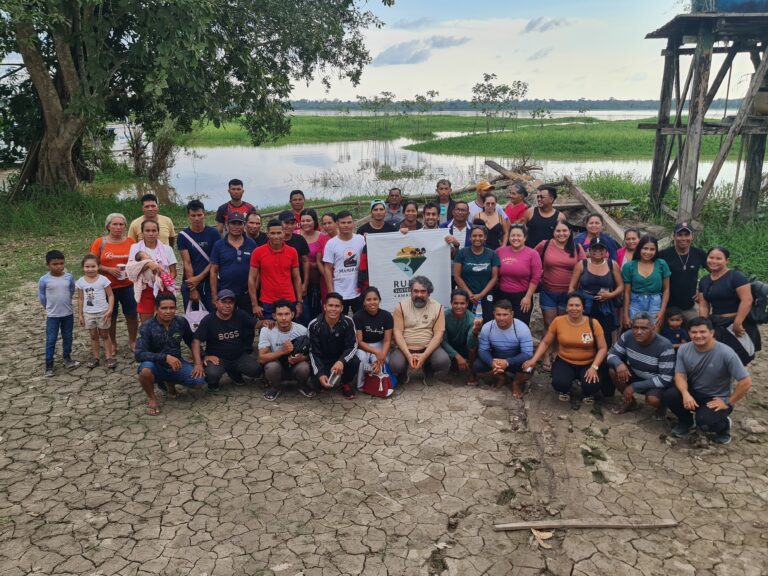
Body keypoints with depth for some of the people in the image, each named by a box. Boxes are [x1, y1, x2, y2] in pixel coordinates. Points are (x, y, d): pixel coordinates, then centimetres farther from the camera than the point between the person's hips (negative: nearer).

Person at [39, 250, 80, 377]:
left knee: (67, 338, 15)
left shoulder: (69, 277, -7)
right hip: (52, 315, -2)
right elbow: (41, 296, 0)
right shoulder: (44, 279, -13)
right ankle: (49, 365, 9)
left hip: (68, 313, 3)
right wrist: (50, 307, 7)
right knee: (51, 340, 2)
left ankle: (67, 359, 32)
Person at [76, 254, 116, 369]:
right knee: (93, 335, 13)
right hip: (88, 313, 3)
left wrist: (110, 310, -18)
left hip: (102, 312, -3)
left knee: (105, 335, 8)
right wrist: (80, 314, 5)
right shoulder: (80, 282, -2)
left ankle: (109, 356, 14)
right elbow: (80, 299, 5)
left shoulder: (103, 280, -11)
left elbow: (110, 295, -8)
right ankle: (95, 357, 22)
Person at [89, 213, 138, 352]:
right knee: (111, 316, 11)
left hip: (128, 286, 1)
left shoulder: (131, 242, 0)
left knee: (132, 314, 6)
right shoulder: (99, 242, -4)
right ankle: (113, 343, 27)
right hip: (107, 287, -1)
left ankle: (132, 341, 24)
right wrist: (109, 269, -16)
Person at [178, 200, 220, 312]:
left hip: (210, 282, 0)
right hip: (190, 283, 0)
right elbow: (187, 263, -4)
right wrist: (192, 289, -8)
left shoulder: (213, 233, 0)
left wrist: (199, 278, -10)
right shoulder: (183, 235, 1)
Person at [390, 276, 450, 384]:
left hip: (428, 348, 1)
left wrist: (424, 355, -20)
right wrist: (408, 355, -21)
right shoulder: (401, 306, -3)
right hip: (405, 349, -1)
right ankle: (402, 372, 9)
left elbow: (438, 335, -7)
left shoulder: (437, 307, -1)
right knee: (396, 364, -32)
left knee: (444, 362, -28)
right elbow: (397, 332, -7)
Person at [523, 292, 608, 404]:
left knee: (592, 386, -29)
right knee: (559, 384, -30)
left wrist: (594, 367, -20)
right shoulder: (558, 321, -9)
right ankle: (564, 391, 12)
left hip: (587, 364, 0)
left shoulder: (593, 324, -11)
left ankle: (588, 393, 14)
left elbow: (603, 348, -6)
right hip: (564, 362, 0)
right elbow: (545, 343, 0)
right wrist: (533, 360, -11)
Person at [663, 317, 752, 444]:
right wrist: (685, 393, -30)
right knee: (669, 395, -24)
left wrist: (728, 403, -16)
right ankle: (686, 421, 8)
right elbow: (680, 375, -10)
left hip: (717, 398, -4)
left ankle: (724, 425, 8)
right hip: (693, 392, 4)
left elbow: (746, 382, -22)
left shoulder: (725, 353, -25)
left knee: (705, 421, -31)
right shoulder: (684, 349, -11)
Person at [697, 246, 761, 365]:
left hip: (736, 325, -6)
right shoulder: (704, 281, 11)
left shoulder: (736, 276, -10)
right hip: (716, 326, 6)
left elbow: (747, 300, -17)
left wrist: (737, 323, -20)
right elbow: (703, 306, 10)